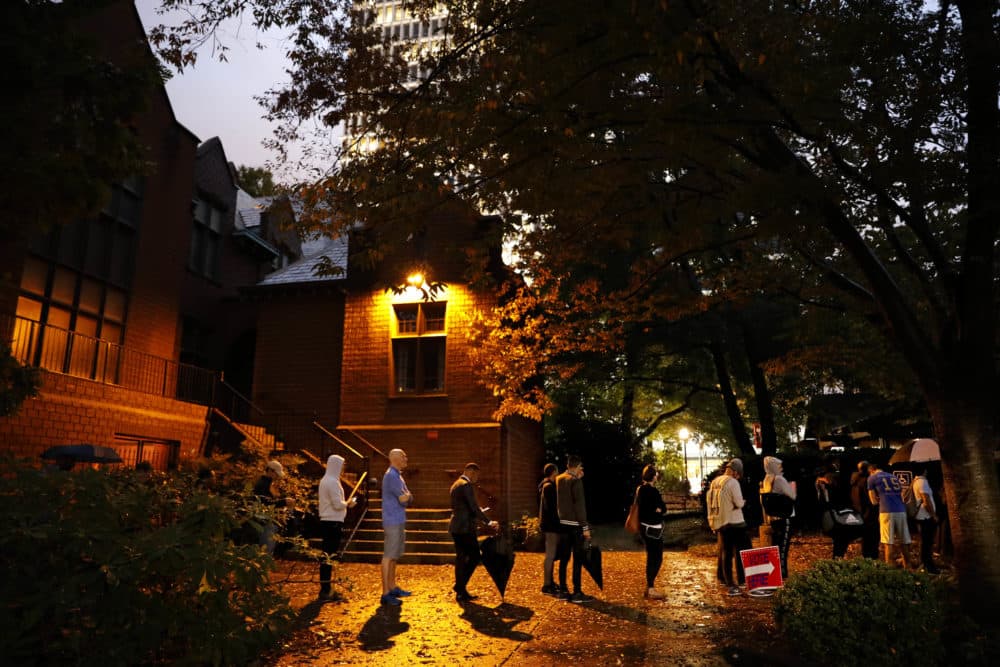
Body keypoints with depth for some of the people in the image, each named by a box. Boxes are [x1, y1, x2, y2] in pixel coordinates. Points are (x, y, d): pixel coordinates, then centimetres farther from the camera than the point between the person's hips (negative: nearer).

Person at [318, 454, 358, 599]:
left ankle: (325, 588, 20)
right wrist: (349, 503, -2)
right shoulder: (333, 482, -16)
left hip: (327, 521, 10)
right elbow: (338, 505, -20)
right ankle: (325, 589, -3)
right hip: (333, 522, -10)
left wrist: (346, 503, 12)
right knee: (330, 556, -6)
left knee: (327, 555, 13)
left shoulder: (325, 480, 15)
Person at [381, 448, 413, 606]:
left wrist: (406, 497, -7)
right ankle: (386, 594, -6)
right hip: (393, 522, -10)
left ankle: (392, 588, 26)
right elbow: (404, 499, -20)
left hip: (398, 521, 10)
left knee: (395, 555, 16)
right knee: (389, 556, -8)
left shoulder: (397, 475, 17)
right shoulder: (392, 476, -16)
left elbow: (408, 499, 14)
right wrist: (408, 496, 1)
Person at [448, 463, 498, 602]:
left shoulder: (456, 484, 16)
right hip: (465, 527, -10)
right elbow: (474, 507, -18)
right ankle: (460, 586, -1)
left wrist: (477, 512, 21)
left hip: (456, 526, 10)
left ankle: (460, 591, 17)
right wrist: (488, 522, -12)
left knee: (461, 558, 13)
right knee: (475, 556, -2)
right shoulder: (466, 485, -14)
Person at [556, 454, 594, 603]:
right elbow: (580, 505, -17)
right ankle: (577, 593, -1)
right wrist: (585, 527, -14)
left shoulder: (559, 479, 8)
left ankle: (562, 590, 14)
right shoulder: (575, 481, -14)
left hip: (563, 522, 7)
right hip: (575, 524, -7)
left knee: (564, 557, 11)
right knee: (578, 559, -2)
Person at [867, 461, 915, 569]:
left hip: (887, 511, -5)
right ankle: (907, 566, 16)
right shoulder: (893, 477, 23)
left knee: (889, 543, -4)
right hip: (901, 511, 5)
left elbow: (874, 501, 7)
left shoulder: (872, 478, 8)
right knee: (904, 542, 11)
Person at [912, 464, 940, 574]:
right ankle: (929, 566, -5)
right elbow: (926, 501, -20)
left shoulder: (915, 481, 15)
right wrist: (934, 515, -14)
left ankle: (924, 564, 21)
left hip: (920, 516, 10)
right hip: (926, 516, -10)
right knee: (928, 542, -7)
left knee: (925, 541, 15)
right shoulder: (922, 481, -15)